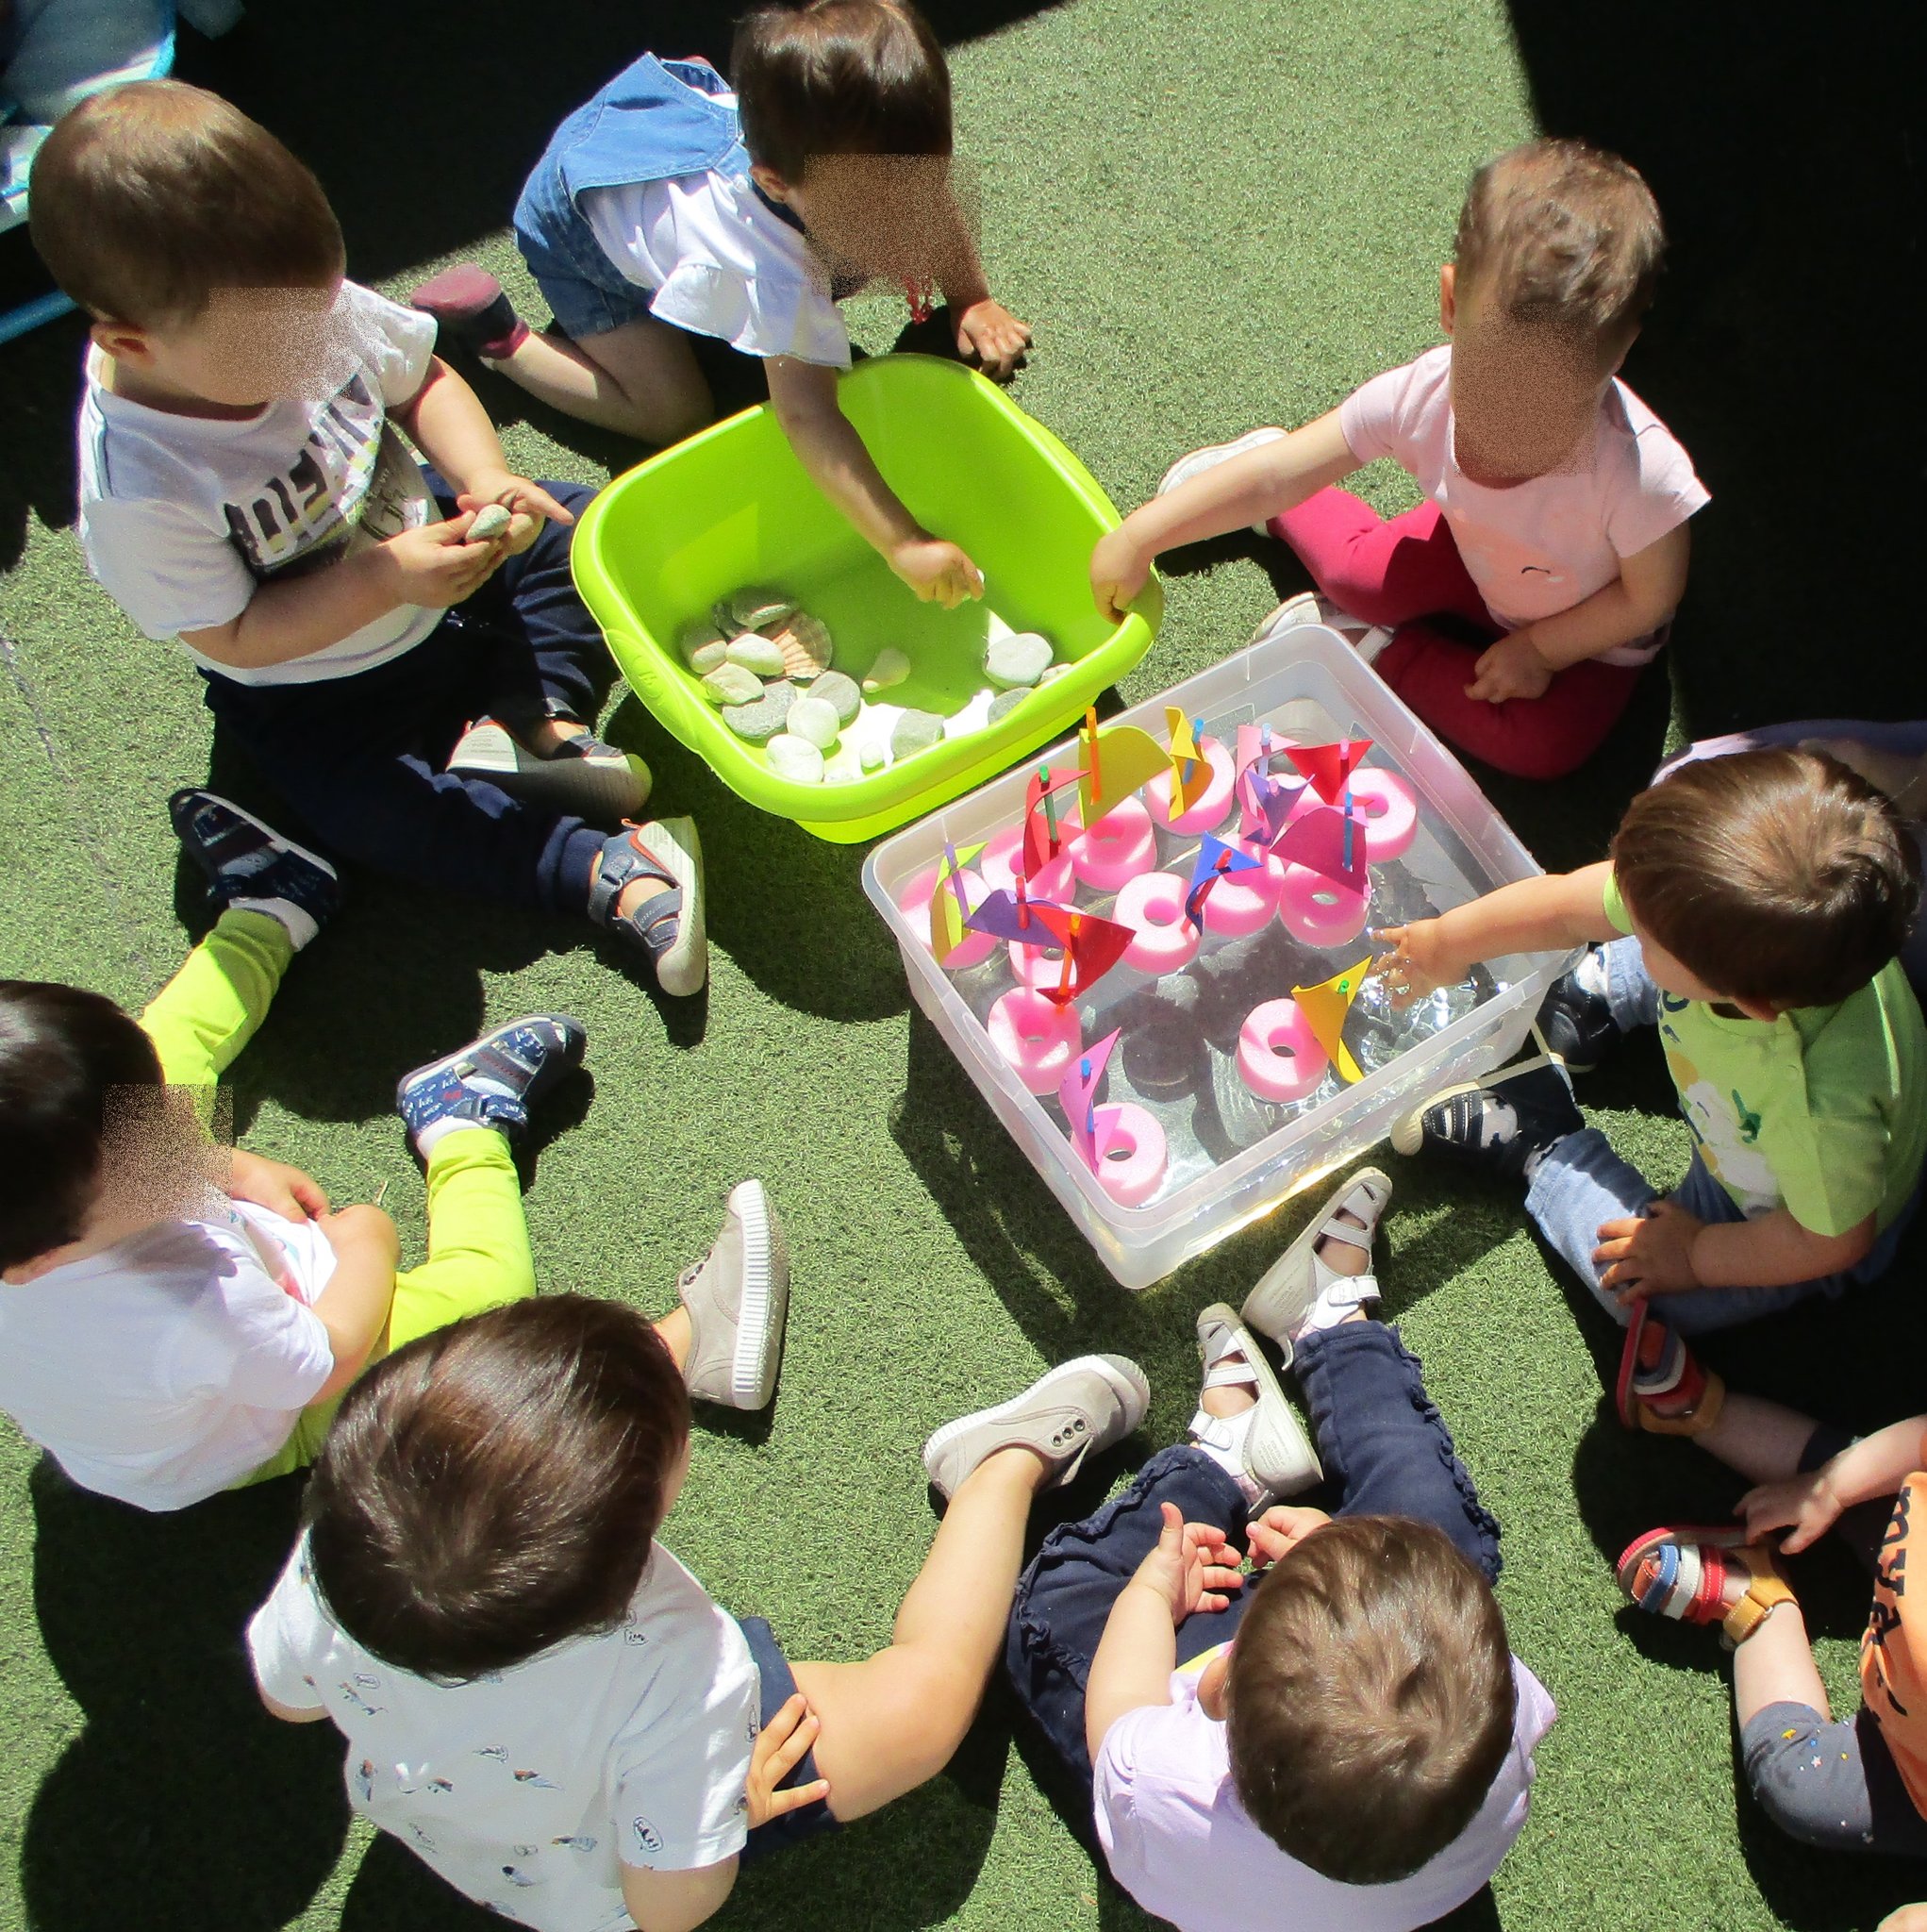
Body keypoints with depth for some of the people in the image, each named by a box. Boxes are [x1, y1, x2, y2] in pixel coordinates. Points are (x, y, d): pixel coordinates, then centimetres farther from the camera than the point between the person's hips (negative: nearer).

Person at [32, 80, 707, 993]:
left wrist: (485, 482, -22)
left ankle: (526, 717, -16)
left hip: (417, 532, 6)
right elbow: (233, 636, -24)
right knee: (373, 810, -27)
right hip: (314, 696, -5)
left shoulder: (303, 308, -19)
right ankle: (614, 871, -28)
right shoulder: (134, 485, -32)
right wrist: (387, 580, -34)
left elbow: (423, 380, -2)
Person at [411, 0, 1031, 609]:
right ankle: (491, 332, 2)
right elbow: (807, 416, -52)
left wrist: (972, 301, -13)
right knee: (672, 415, -13)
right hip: (576, 218, -7)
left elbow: (936, 209, -4)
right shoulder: (772, 273, -46)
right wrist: (905, 544, -60)